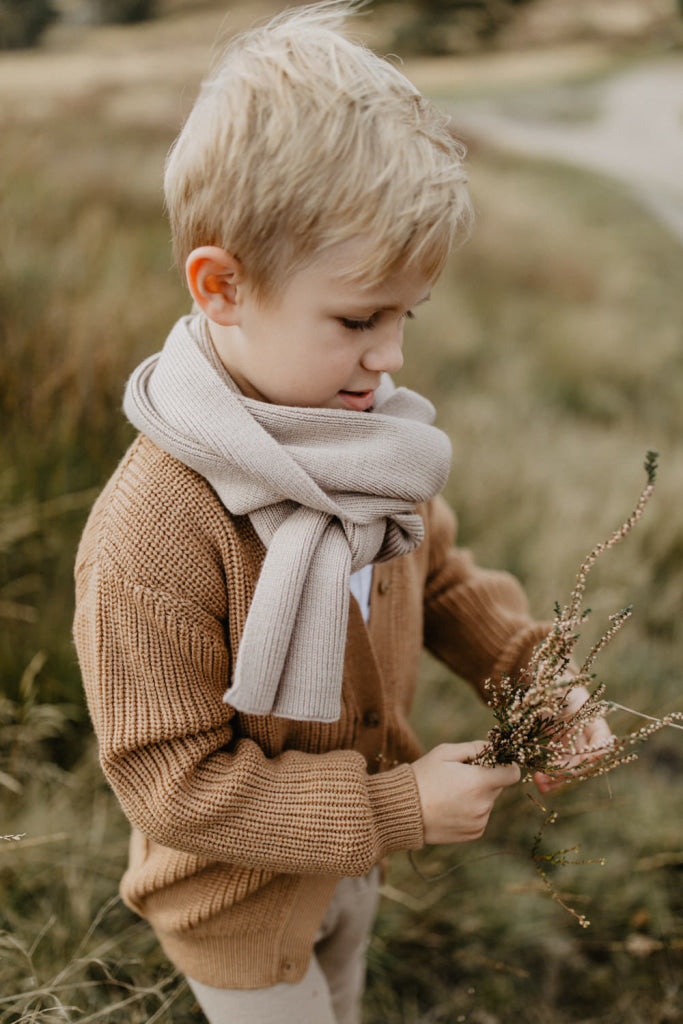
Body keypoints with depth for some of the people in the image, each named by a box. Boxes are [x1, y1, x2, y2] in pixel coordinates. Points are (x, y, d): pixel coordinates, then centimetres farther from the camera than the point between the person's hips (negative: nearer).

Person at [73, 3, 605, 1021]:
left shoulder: (364, 430, -13)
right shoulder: (150, 536, -36)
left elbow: (440, 574, 3)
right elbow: (168, 776, -29)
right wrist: (396, 806, -28)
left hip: (352, 855, 6)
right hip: (238, 906, -6)